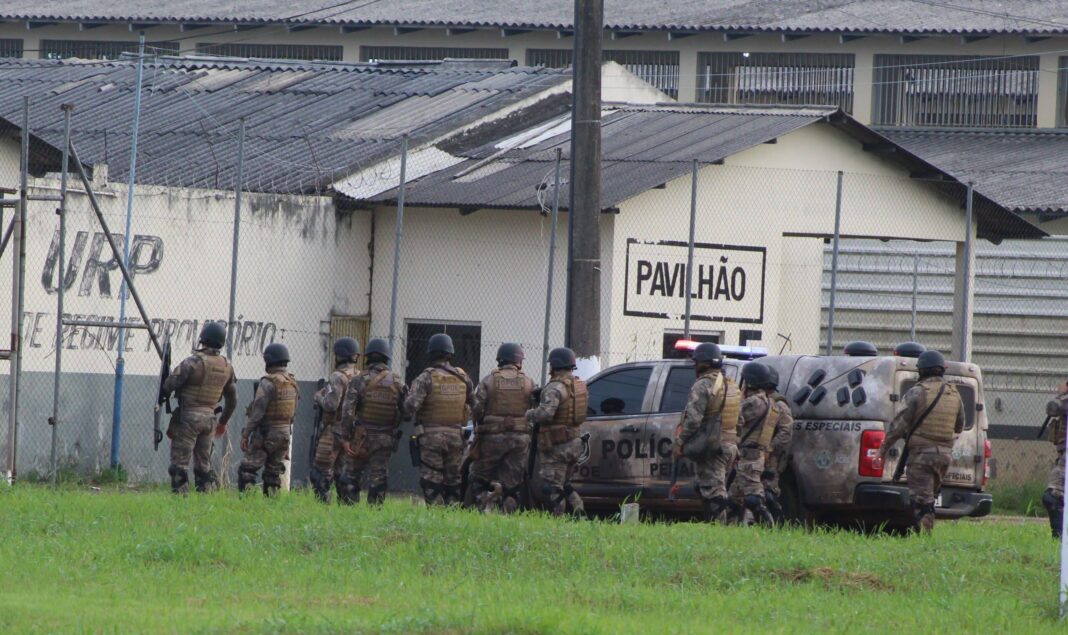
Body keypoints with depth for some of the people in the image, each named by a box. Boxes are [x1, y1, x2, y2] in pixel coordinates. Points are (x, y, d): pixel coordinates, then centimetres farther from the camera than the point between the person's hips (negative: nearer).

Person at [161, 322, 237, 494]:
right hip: (209, 419, 6)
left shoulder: (193, 362, -16)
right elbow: (232, 399, 15)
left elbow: (168, 386, -13)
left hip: (188, 417, -6)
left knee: (179, 463, -3)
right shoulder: (226, 366, 4)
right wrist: (223, 422, 27)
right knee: (203, 464, 13)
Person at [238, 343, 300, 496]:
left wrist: (245, 434, -12)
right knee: (273, 473, 12)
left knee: (247, 471, -3)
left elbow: (257, 412, -18)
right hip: (285, 433, 7)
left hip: (265, 434, -7)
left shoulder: (268, 383, -16)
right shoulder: (292, 383, 7)